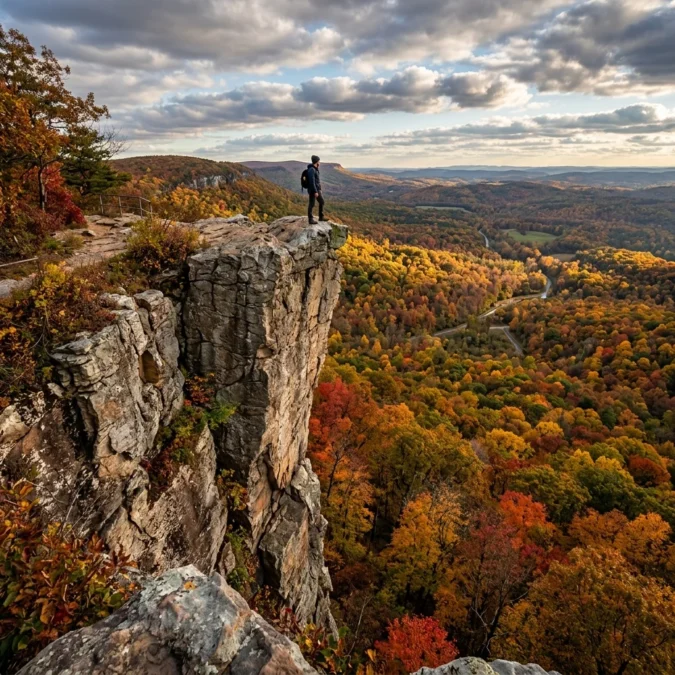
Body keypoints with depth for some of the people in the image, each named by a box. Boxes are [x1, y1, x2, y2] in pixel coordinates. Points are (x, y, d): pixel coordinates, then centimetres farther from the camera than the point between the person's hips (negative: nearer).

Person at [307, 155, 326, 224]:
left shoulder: (315, 169, 13)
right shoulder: (311, 170, -19)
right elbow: (312, 182, -23)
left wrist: (318, 190, 24)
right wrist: (315, 192, -24)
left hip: (317, 190, 10)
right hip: (313, 190, -10)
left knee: (322, 202, 15)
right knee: (312, 205, -4)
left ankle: (321, 217, 25)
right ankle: (311, 219, 2)